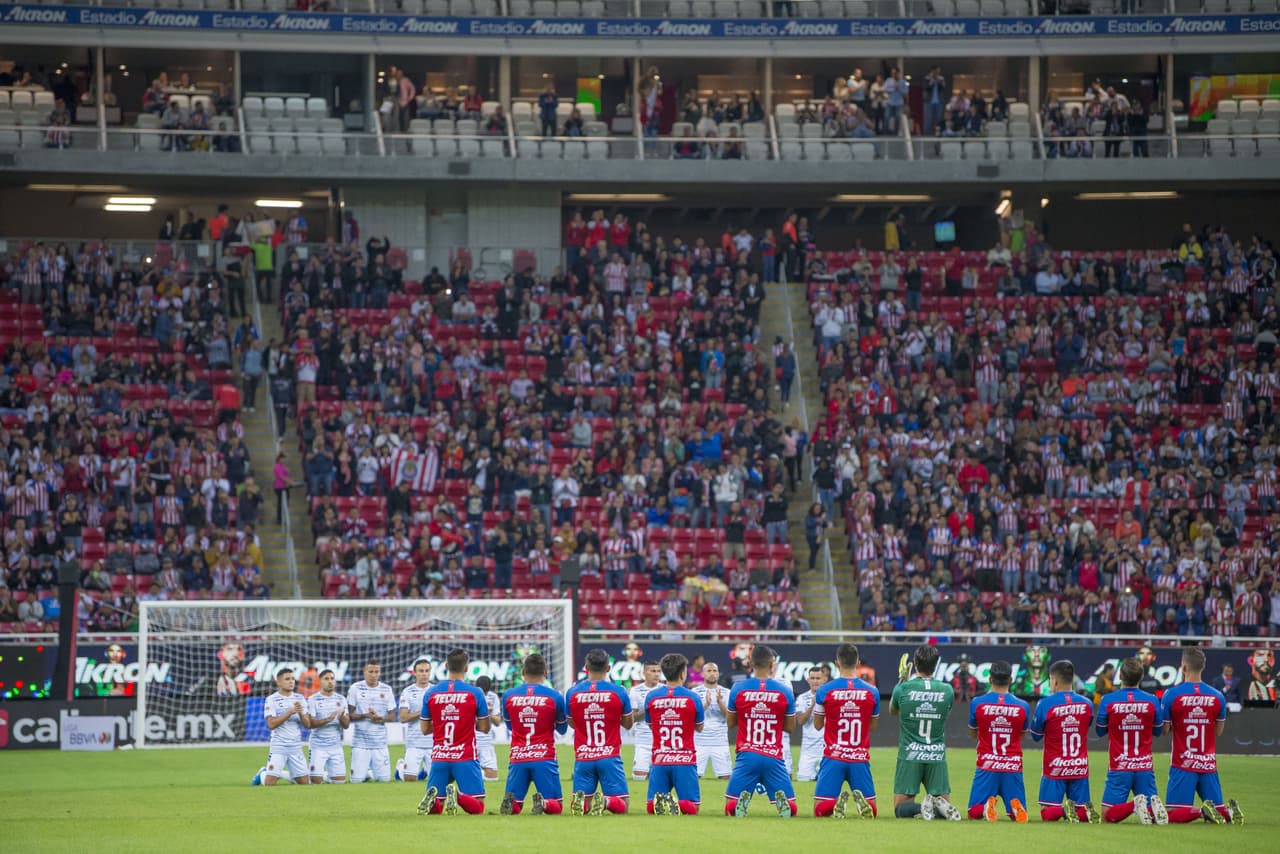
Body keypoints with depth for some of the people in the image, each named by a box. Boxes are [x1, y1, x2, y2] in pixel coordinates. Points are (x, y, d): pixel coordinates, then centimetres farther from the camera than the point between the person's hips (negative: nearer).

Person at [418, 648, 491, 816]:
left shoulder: (430, 693, 3)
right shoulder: (475, 693, -4)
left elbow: (424, 729, 9)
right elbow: (484, 727, 2)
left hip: (439, 757, 3)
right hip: (465, 758, -3)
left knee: (434, 808, 10)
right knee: (477, 807, -2)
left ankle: (432, 799, -25)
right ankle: (459, 795, -33)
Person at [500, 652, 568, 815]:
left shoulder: (508, 696, 3)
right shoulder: (555, 696, -3)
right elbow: (562, 729, 13)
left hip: (517, 759, 2)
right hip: (544, 759, -2)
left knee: (514, 806, 11)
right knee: (556, 807, 4)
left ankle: (509, 800, -25)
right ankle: (543, 802, -31)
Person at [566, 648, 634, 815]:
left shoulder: (572, 693, 1)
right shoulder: (618, 692, -3)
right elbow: (628, 724, 10)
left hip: (583, 758, 2)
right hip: (610, 757, -2)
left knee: (579, 806, 9)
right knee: (622, 806, 3)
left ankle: (581, 801, -27)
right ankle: (605, 801, -31)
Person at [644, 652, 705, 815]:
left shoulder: (651, 697, 1)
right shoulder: (692, 698, -4)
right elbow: (699, 727, 11)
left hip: (659, 760, 2)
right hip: (685, 760, -2)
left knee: (650, 807, 8)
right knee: (692, 807, 2)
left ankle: (659, 803, -27)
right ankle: (679, 806, -31)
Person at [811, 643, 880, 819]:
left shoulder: (824, 690, -4)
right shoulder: (871, 692, 1)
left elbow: (817, 726, 9)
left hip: (833, 758, -1)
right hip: (861, 758, 1)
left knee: (819, 810, 4)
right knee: (871, 809, 8)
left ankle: (836, 803, -29)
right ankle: (860, 800, -26)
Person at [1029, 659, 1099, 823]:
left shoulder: (1045, 704, -10)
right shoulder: (1087, 704, 2)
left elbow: (1035, 736, 3)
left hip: (1055, 769, -3)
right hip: (1080, 768, 3)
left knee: (1047, 814, 4)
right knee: (1082, 813, 9)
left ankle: (1063, 809, -27)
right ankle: (1086, 810, -24)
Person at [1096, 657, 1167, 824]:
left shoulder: (1108, 701, -7)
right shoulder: (1152, 701, -3)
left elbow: (1100, 731, 8)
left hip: (1119, 768, -2)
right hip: (1145, 767, 2)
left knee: (1108, 816, 1)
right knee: (1154, 816, 9)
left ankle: (1134, 805, -27)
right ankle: (1153, 805, -26)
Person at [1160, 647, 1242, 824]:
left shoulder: (1171, 695, -8)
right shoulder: (1217, 696, 3)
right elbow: (1218, 731, 13)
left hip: (1182, 765, -3)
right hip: (1209, 765, 3)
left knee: (1173, 815, -2)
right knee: (1219, 809, 12)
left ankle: (1201, 811, -29)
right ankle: (1228, 810, -21)